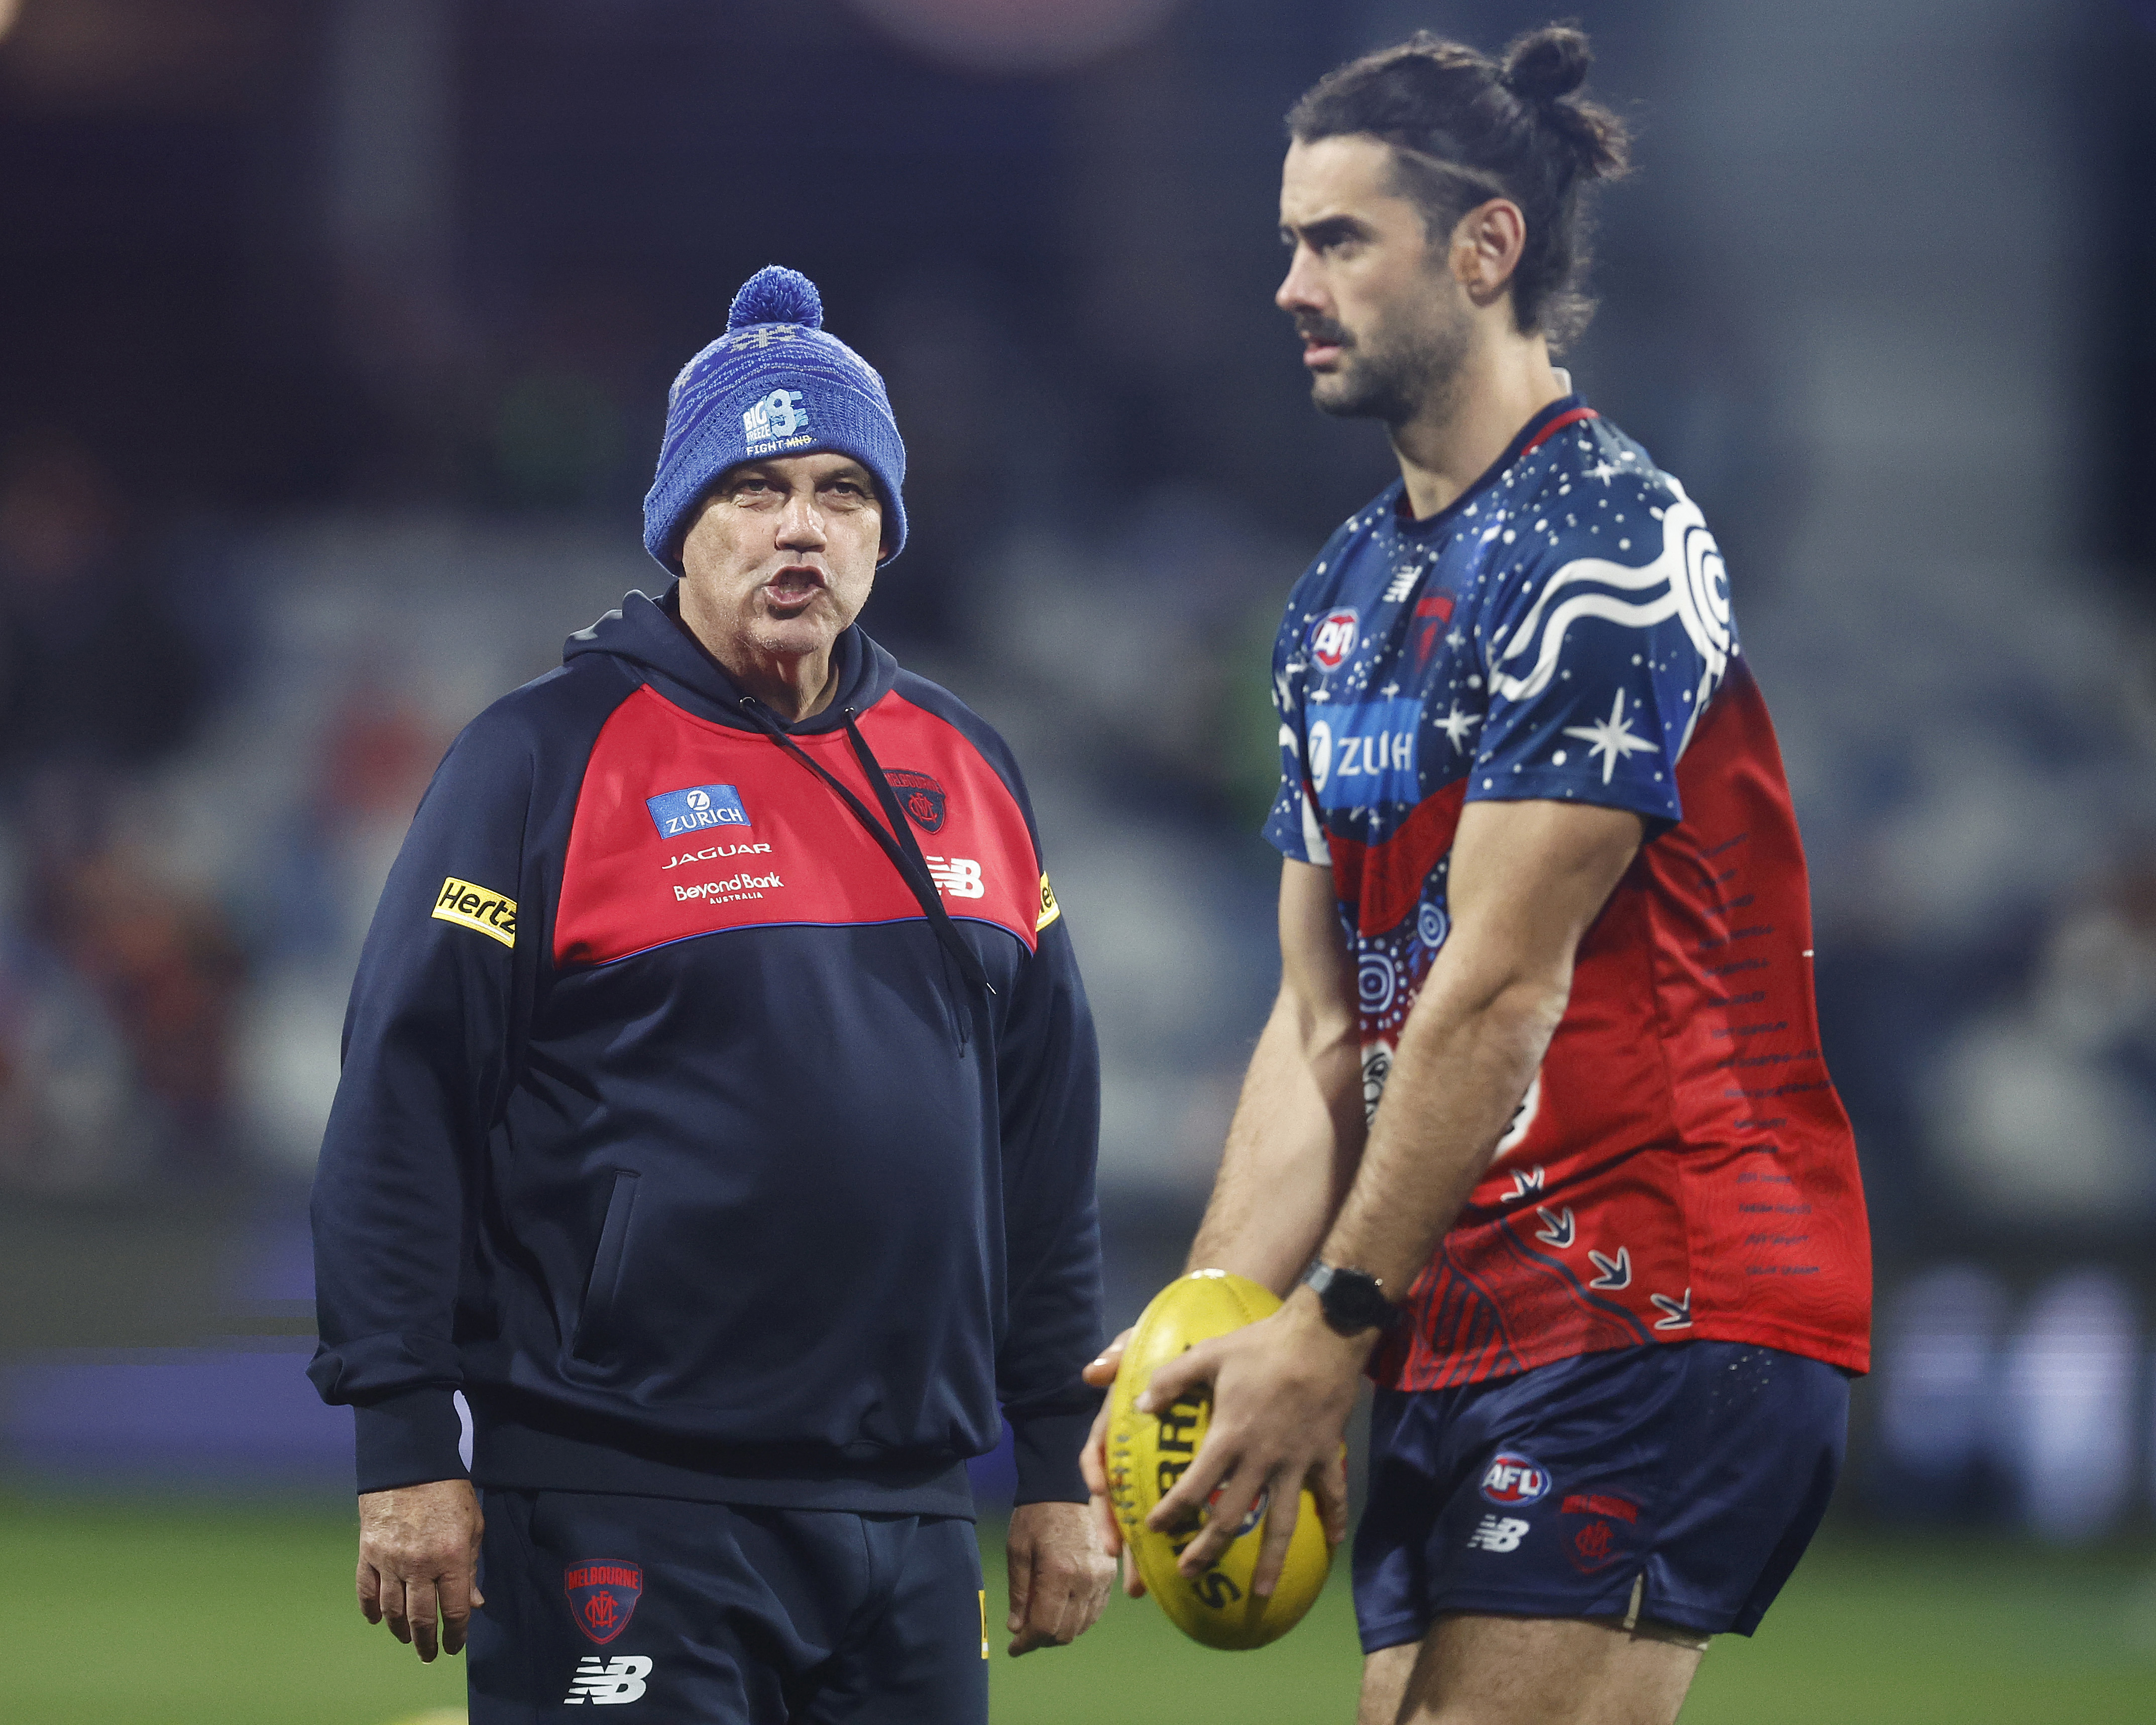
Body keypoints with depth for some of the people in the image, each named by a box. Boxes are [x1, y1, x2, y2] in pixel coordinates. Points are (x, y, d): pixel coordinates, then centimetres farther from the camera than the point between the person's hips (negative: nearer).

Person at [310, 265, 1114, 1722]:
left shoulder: (969, 775, 14)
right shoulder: (551, 759, -3)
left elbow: (1047, 1134, 19)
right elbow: (403, 1100, -6)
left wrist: (1062, 1463, 16)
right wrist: (407, 1450, -10)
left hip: (908, 1518, 6)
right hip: (621, 1518, -5)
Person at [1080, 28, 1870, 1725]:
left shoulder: (1605, 548, -12)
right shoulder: (1342, 598, 18)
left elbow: (1501, 992, -16)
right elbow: (1324, 1025, 15)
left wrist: (1330, 1331, -15)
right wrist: (1212, 1331, 2)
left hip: (1657, 1314, -9)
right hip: (1455, 1343, 9)